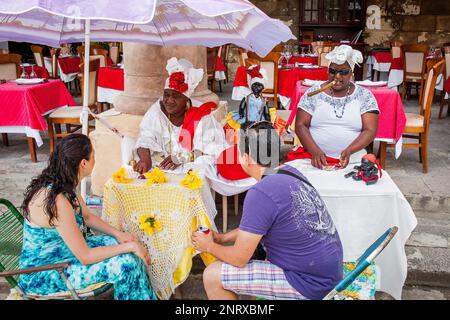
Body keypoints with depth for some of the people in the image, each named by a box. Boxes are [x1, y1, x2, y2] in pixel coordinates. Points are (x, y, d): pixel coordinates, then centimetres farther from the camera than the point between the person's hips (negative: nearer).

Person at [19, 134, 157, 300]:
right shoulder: (57, 202, -33)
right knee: (126, 263, -18)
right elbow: (85, 257, -28)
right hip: (43, 273, -9)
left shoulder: (61, 183, -5)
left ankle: (146, 295, 16)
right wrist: (130, 246, -19)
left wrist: (118, 234, -2)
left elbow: (87, 216, 10)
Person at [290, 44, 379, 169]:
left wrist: (349, 151, -18)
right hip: (315, 157, 0)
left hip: (352, 160, 1)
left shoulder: (364, 96, 6)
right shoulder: (313, 92, 6)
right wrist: (315, 151, -15)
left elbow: (370, 130, 0)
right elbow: (300, 125, 1)